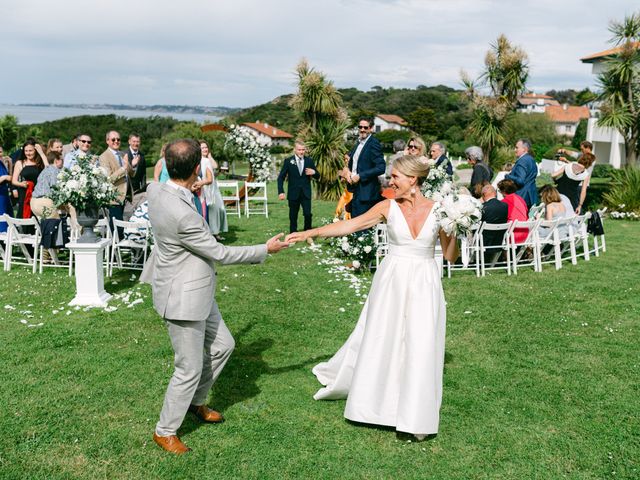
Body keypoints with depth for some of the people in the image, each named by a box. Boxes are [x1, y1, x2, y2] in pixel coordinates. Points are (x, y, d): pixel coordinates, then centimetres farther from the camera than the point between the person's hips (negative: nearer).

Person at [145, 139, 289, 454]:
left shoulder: (156, 190, -6)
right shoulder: (182, 215, -32)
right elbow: (220, 254, -20)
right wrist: (266, 250, -8)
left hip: (197, 294, 10)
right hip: (182, 300, -10)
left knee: (222, 346, 22)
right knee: (190, 370, 6)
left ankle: (196, 402, 42)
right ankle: (165, 431, 27)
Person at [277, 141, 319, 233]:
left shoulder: (309, 161, 5)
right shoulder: (288, 161, -1)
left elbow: (317, 177, 11)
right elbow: (281, 177, -1)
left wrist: (313, 172, -13)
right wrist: (281, 192, -12)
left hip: (306, 193, 1)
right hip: (293, 193, -1)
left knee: (308, 214, -9)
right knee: (293, 217, 6)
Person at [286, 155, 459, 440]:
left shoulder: (438, 210, -4)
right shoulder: (388, 208, -3)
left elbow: (451, 258, 1)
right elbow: (349, 225, -5)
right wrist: (309, 233, -9)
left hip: (424, 285, -1)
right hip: (392, 280, 1)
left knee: (420, 348, 0)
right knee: (379, 340, 12)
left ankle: (416, 415, 13)